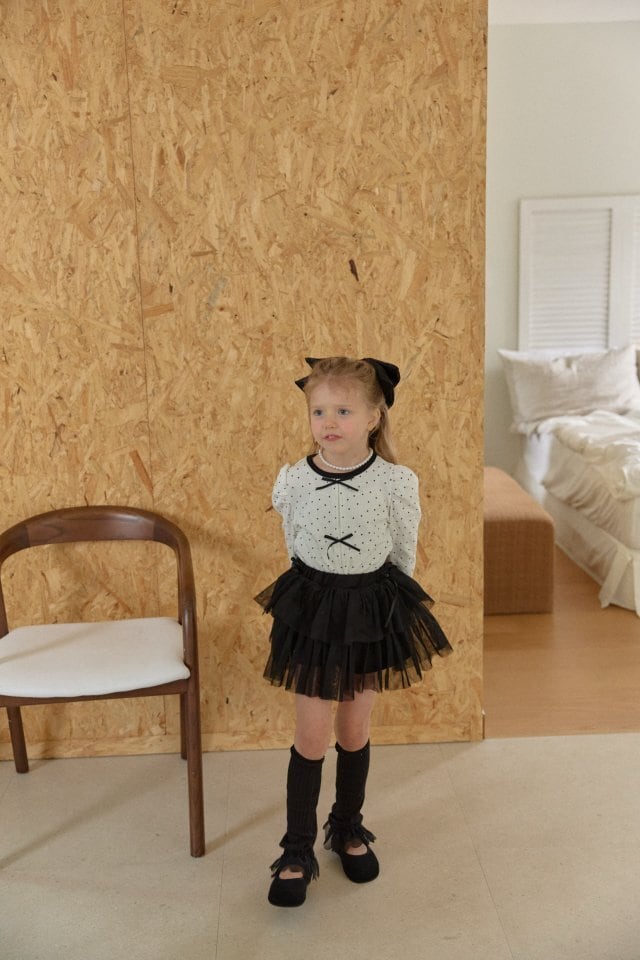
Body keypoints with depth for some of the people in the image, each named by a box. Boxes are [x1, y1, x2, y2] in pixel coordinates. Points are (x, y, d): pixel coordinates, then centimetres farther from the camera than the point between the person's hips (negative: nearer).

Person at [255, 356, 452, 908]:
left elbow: (404, 556, 0)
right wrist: (319, 593, 9)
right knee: (313, 736, 3)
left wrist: (377, 600, 6)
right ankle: (298, 851, 21)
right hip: (312, 608, 0)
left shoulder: (396, 483, -13)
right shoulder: (294, 480, -10)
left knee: (355, 731, 14)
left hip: (374, 610, 0)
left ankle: (349, 829, 38)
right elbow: (294, 548, 5)